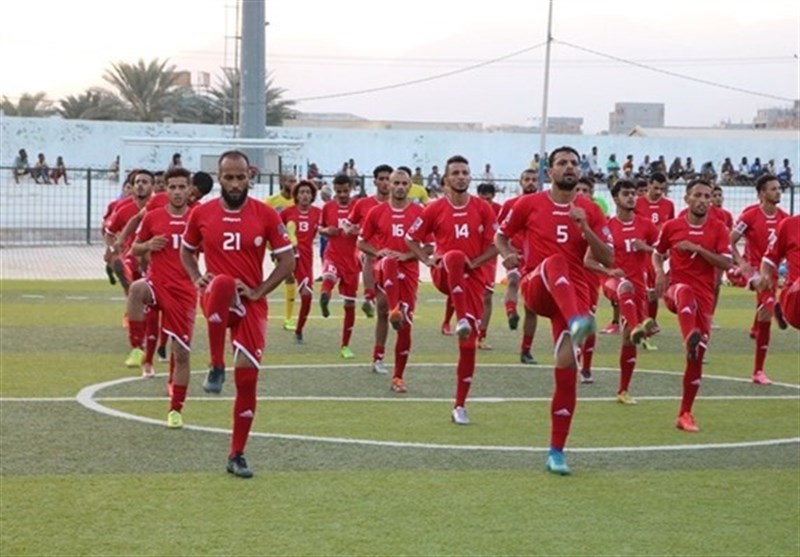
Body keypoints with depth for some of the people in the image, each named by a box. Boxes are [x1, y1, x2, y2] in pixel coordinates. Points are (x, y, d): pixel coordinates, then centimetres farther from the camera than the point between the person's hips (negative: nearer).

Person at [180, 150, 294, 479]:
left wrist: (258, 292, -7)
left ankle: (236, 455, 14)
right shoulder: (202, 214, 3)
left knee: (247, 378, -1)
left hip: (250, 304, 1)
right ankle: (216, 368, -29)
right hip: (216, 300, -1)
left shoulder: (266, 215, -1)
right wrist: (197, 279, 0)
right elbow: (186, 251, 19)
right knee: (223, 284, -39)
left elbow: (287, 260, 3)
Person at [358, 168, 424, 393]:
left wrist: (406, 255, -10)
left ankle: (398, 377, 13)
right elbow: (362, 242, 12)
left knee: (405, 328, 1)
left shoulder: (419, 213, 4)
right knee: (389, 262, -41)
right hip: (383, 268, -1)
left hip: (408, 271, 1)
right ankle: (394, 311, -52)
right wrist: (377, 252, -8)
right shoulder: (377, 212, 6)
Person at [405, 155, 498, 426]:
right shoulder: (435, 209, 2)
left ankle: (460, 406, 11)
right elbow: (411, 238, 10)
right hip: (444, 274, -2)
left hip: (472, 278, 2)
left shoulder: (483, 209, 4)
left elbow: (495, 245, 5)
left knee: (468, 345, 0)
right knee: (455, 257, -40)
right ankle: (463, 319, -48)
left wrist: (475, 262, -10)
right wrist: (427, 260, -4)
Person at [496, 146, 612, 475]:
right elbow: (501, 235, 18)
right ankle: (577, 324, -67)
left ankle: (556, 452, 6)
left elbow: (608, 260, 6)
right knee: (554, 262, -38)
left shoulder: (590, 211, 10)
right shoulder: (530, 204, 6)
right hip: (536, 288, -2)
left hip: (574, 294, 2)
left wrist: (585, 228, -8)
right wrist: (508, 255, -5)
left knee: (567, 371, -6)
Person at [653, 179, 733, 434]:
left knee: (697, 358, 1)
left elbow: (727, 263, -6)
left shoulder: (718, 229, 3)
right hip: (676, 287, -2)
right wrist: (660, 272, -3)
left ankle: (685, 414, 12)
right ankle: (691, 337, -66)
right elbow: (657, 254, 18)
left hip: (704, 296, 2)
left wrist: (697, 248, -15)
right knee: (686, 292, -42)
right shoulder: (671, 226, 4)